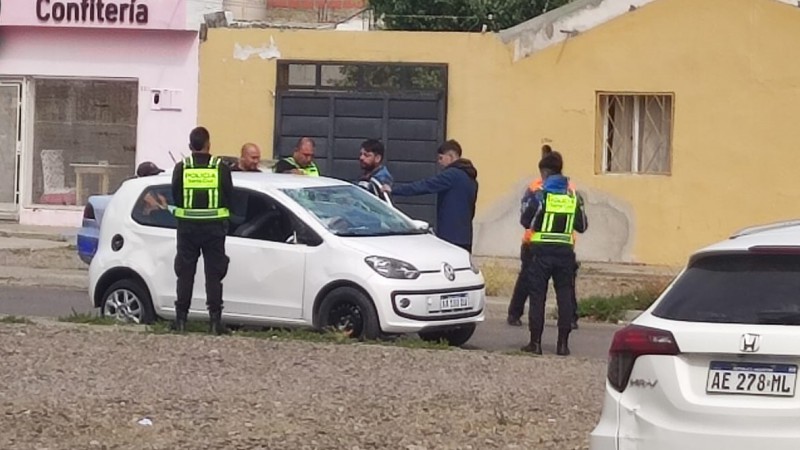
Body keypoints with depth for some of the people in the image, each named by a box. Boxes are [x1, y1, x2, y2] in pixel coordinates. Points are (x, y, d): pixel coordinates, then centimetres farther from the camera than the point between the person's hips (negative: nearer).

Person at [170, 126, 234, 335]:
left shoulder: (182, 168, -2)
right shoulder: (220, 168, -4)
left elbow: (175, 197, -2)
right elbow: (229, 196, -2)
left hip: (187, 226, 1)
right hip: (214, 226, -1)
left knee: (185, 273, 8)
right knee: (214, 274, 3)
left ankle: (181, 319, 7)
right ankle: (215, 320, -1)